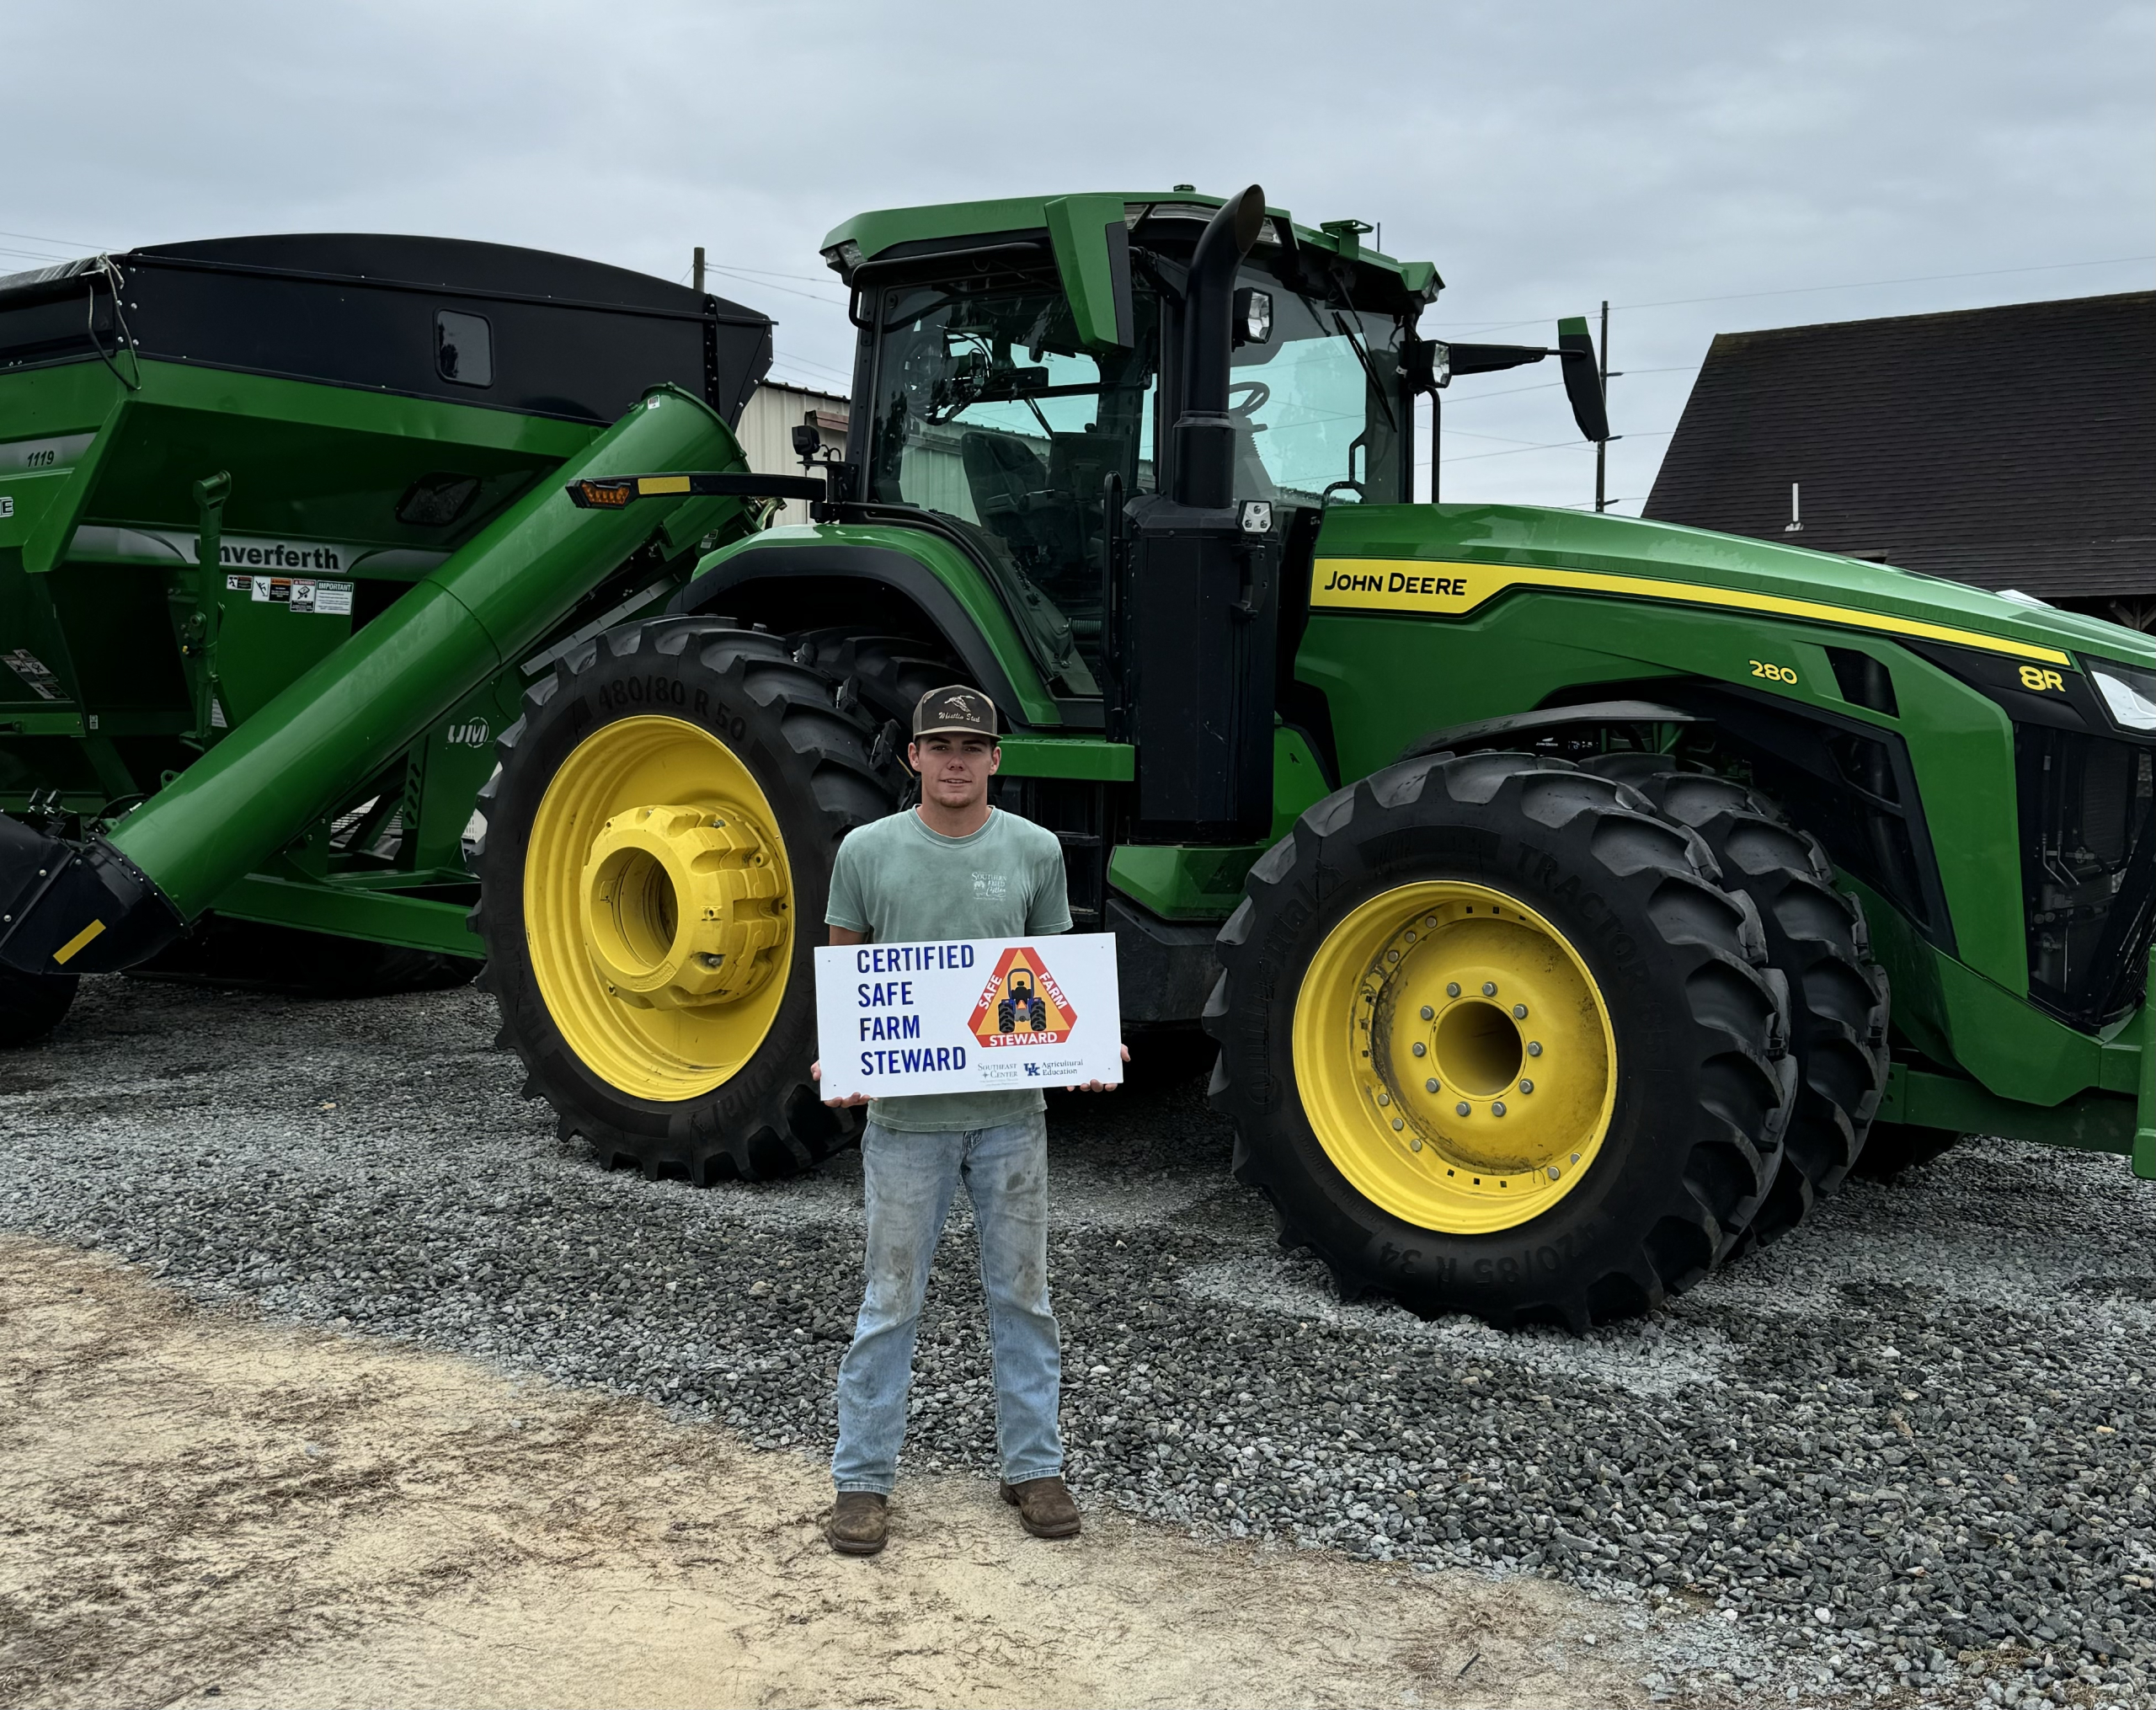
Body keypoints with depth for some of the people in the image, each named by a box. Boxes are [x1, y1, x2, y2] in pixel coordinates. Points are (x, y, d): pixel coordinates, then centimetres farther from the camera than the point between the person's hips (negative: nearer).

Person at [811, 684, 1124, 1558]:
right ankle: (862, 1479, 20)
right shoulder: (868, 851, -2)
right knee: (890, 1302, 7)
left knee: (1021, 1296, 12)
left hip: (1011, 1113, 2)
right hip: (907, 1114, -1)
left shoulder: (1035, 850, 1)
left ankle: (1033, 1466, 27)